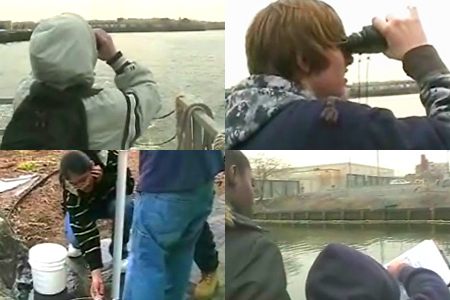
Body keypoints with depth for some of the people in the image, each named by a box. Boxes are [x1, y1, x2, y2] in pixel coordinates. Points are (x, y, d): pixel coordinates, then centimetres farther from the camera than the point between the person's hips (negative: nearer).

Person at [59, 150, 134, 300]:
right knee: (76, 235, -27)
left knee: (126, 206, -34)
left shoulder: (106, 157, -36)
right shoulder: (71, 192, -35)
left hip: (112, 199, 0)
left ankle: (119, 252, -10)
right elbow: (85, 229, -36)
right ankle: (77, 244, 12)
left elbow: (129, 184, -23)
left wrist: (105, 179, -43)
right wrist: (96, 273, -41)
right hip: (84, 209, 0)